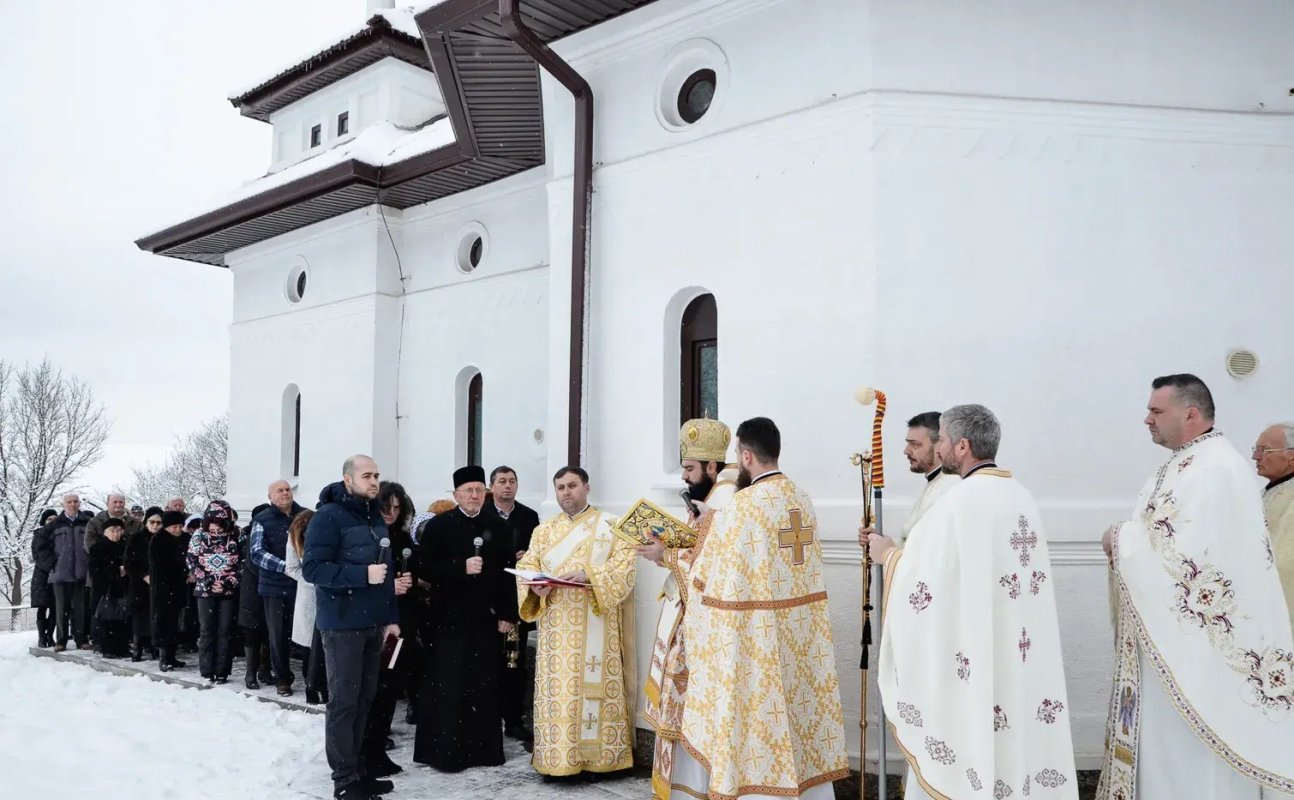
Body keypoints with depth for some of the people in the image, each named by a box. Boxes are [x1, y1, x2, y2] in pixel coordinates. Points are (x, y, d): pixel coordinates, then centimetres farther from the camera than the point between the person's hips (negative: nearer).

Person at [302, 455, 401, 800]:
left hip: (373, 624, 7)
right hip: (342, 624, -7)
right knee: (344, 701, 0)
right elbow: (312, 568, -17)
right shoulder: (329, 516, -10)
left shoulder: (376, 518, 12)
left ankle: (355, 768, 21)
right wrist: (362, 574, -24)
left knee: (363, 699, 11)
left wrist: (391, 616, 12)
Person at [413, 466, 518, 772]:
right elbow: (423, 568, -8)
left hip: (486, 618, 2)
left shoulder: (499, 527, 6)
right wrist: (462, 567, -19)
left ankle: (484, 748, 17)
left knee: (484, 685, 7)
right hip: (448, 618, -2)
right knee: (447, 686, 1)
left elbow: (508, 573, 4)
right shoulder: (438, 526, -1)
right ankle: (444, 750, 11)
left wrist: (508, 615, -1)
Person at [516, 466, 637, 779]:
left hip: (595, 624, -3)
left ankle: (598, 753, 5)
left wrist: (589, 575, -20)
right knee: (557, 689, 0)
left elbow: (625, 566, -6)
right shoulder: (544, 530, 16)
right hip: (557, 626, 3)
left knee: (595, 684, -3)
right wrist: (536, 586, -12)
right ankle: (557, 756, 6)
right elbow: (526, 566, 10)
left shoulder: (611, 525, 5)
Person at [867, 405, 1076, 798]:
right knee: (1013, 734, 15)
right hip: (1016, 653, 8)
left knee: (959, 745, 3)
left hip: (967, 657, -8)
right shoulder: (1022, 496, 7)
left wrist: (889, 554, 1)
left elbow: (923, 574, -18)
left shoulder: (960, 500, -19)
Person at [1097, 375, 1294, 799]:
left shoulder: (1215, 469, -19)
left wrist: (1121, 541, -13)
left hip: (1196, 641, -10)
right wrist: (1124, 539, 2)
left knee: (1187, 751, 1)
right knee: (1164, 740, 16)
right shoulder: (1185, 463, 13)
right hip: (1168, 634, 10)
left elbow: (1187, 551, -26)